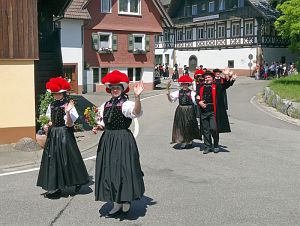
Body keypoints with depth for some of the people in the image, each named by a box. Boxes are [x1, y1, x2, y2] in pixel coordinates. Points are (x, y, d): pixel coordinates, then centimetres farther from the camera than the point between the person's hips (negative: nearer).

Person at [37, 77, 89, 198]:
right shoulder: (51, 105, 10)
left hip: (65, 135, -6)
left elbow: (69, 124, -16)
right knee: (53, 159, 6)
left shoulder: (68, 105, -9)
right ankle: (55, 188, 13)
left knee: (67, 158, -2)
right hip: (53, 135, 7)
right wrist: (48, 125, 1)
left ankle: (77, 182, 17)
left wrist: (67, 112, -30)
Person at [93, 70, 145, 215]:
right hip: (107, 140, 7)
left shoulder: (126, 104, -9)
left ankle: (126, 201, 16)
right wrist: (98, 127, -2)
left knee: (123, 169, -3)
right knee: (109, 170, 10)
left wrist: (137, 97, -46)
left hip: (123, 140, -7)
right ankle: (117, 203, 23)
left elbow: (136, 112, -32)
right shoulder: (106, 105, 11)